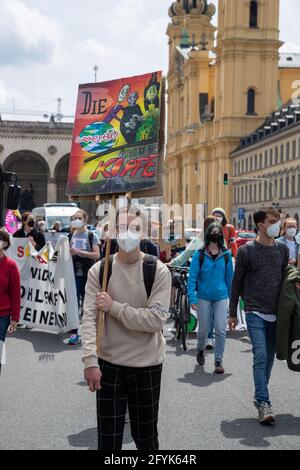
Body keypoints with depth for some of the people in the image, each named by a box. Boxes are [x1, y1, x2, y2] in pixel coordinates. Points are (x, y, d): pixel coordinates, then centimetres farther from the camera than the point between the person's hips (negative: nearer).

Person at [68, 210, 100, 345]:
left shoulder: (92, 236, 0)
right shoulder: (71, 236, 12)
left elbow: (96, 255, -9)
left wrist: (79, 252, -17)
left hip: (87, 274, -3)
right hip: (74, 273, 3)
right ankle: (74, 333, 0)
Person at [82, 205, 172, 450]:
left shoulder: (158, 271, -8)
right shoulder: (99, 270, -3)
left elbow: (156, 320, -17)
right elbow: (90, 318, -10)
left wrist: (114, 307, -18)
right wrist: (90, 360, -21)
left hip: (147, 365, -1)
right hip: (108, 364, 1)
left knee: (146, 436, 15)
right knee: (108, 437, 9)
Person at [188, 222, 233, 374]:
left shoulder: (226, 255, 2)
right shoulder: (199, 254, -4)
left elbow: (229, 277, 9)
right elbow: (192, 276, -5)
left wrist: (231, 297, 12)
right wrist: (192, 298, -13)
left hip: (221, 296, 1)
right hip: (204, 297, -1)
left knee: (221, 330, -6)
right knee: (204, 329, 10)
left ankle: (218, 361, 6)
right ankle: (200, 350, 39)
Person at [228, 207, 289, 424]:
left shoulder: (283, 249, 8)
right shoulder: (246, 251, -4)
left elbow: (285, 278, 16)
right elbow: (237, 283, 2)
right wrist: (233, 313, 4)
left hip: (276, 313, 4)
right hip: (255, 313, -4)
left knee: (270, 357, 11)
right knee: (261, 356, -13)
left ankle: (260, 396, 26)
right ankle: (264, 404, -13)